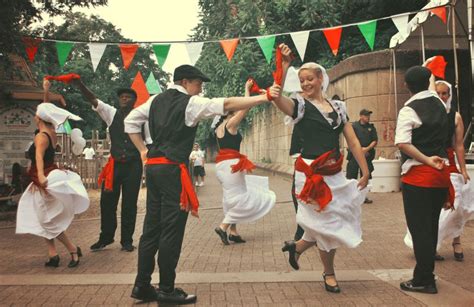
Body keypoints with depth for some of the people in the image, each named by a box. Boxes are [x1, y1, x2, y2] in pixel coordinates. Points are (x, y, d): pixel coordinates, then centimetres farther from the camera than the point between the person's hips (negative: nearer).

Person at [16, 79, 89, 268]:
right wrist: (46, 92, 17)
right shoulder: (51, 132, 2)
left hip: (44, 182, -9)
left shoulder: (41, 136, -21)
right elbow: (47, 111, 18)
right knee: (44, 220, 12)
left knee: (49, 222, -1)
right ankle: (53, 255, 10)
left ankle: (73, 250, 4)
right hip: (49, 178, 9)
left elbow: (39, 156, -40)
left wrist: (41, 175, -55)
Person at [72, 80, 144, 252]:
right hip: (115, 164, 2)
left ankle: (127, 240, 19)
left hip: (133, 165, -1)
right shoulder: (112, 113, 5)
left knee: (129, 204, 5)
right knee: (107, 201, 6)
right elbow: (93, 100, -8)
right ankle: (105, 237, 24)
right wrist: (80, 85, -25)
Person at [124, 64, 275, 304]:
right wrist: (262, 98, -17)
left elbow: (130, 121, 20)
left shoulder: (156, 100, 16)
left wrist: (143, 151, 18)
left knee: (152, 227, 12)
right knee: (172, 229, -1)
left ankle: (142, 285, 18)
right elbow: (227, 105, -15)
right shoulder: (190, 102, -6)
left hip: (153, 165, 8)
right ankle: (166, 290, 7)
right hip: (172, 169, -8)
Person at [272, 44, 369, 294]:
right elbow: (276, 97, -25)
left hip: (335, 174, 5)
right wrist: (284, 65, -30)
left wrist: (365, 172, 3)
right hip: (311, 174, -5)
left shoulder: (338, 106, 11)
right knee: (326, 223, 2)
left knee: (335, 222, 11)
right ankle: (329, 274, 25)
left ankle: (297, 246, 35)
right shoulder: (300, 105, -2)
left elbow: (353, 142, 8)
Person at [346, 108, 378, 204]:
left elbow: (375, 141, 6)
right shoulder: (354, 126, 1)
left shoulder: (371, 127, 11)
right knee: (351, 176, -7)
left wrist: (367, 148, -11)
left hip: (367, 155, 4)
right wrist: (360, 149, -11)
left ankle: (364, 196, 17)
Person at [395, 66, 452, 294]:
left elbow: (402, 143, -25)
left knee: (419, 228, 0)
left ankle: (423, 280, 7)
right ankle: (426, 274, 27)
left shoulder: (409, 110, -11)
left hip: (418, 175, -7)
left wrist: (427, 160, -20)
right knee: (431, 226, 16)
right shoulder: (439, 103, 9)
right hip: (441, 174, 7)